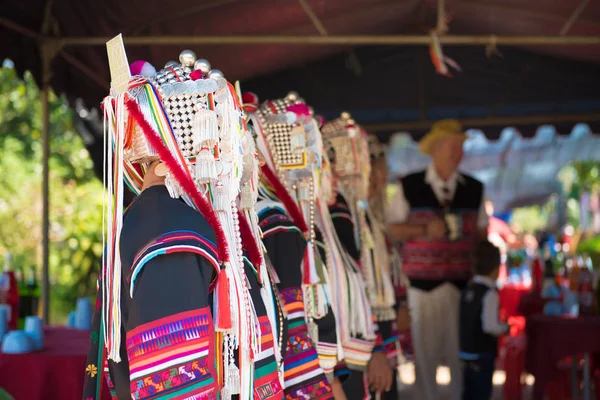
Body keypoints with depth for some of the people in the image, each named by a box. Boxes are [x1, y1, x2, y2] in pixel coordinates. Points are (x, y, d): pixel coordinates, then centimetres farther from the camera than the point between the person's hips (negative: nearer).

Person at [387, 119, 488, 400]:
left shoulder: (474, 189, 10)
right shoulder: (409, 186, 2)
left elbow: (483, 230, 18)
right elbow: (390, 229, 4)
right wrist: (425, 230, -11)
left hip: (464, 282, 2)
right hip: (423, 283, -2)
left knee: (463, 351, 0)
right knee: (425, 350, 2)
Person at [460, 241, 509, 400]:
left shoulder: (468, 289, 7)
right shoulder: (489, 293, -17)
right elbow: (490, 326, -25)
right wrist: (506, 327, -7)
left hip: (466, 351, 8)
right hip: (482, 354, -8)